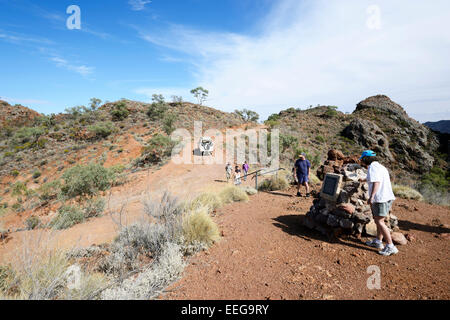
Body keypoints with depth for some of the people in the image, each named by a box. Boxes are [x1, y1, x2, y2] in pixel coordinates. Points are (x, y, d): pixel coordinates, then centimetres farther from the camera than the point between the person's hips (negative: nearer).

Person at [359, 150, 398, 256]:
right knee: (378, 220, 19)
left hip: (380, 198, -10)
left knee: (379, 221, -7)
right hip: (387, 197, 10)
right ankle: (378, 241, 29)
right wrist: (364, 180, 57)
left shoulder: (372, 167, -11)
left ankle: (390, 247, -4)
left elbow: (376, 182, -23)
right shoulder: (380, 166, 20)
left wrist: (371, 196, -27)